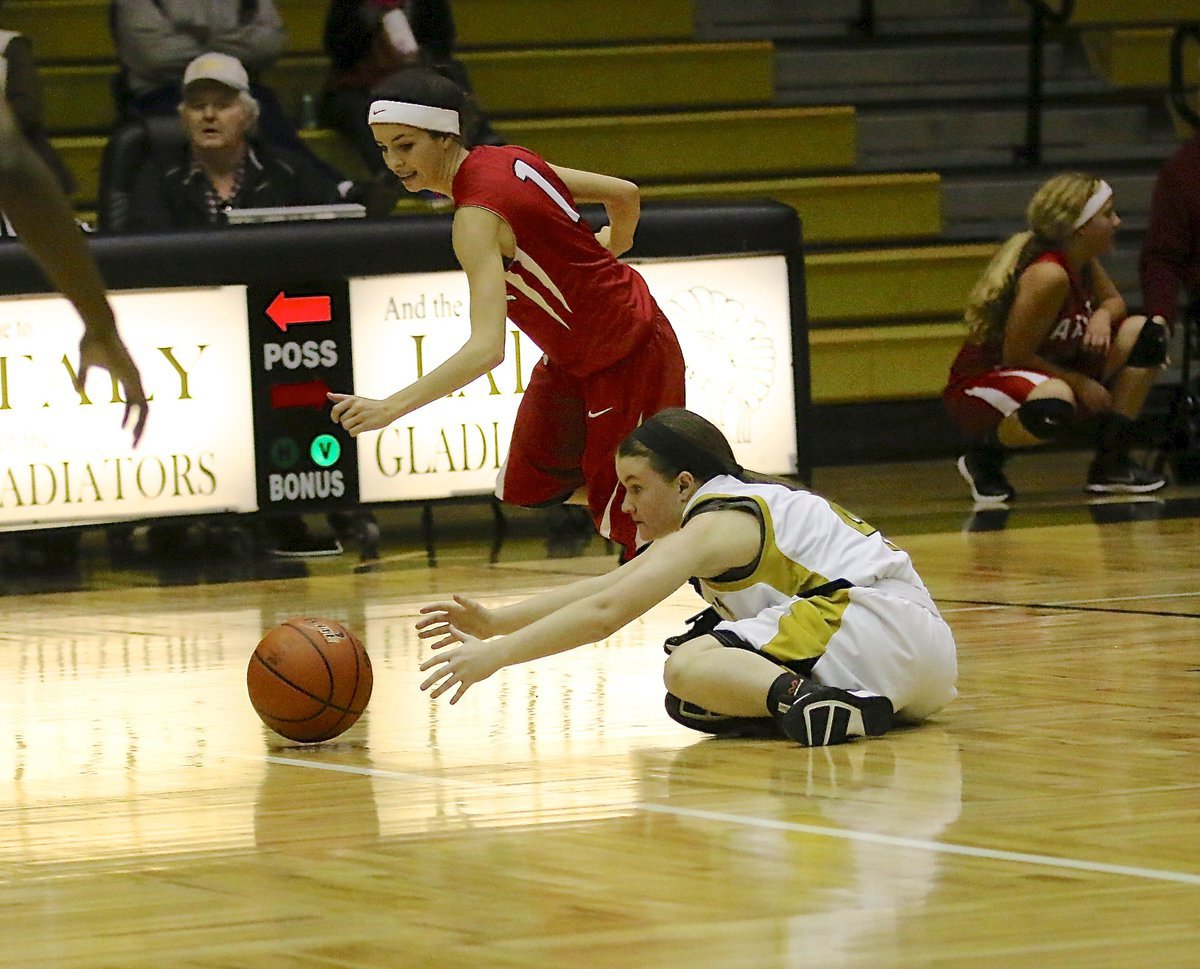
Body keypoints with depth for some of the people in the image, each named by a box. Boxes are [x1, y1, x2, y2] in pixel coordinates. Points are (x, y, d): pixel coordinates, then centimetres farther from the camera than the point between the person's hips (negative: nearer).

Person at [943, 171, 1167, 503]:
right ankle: (983, 456, -10)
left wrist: (1102, 316, -9)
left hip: (1047, 373, 9)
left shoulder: (1084, 263, 0)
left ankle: (1112, 462, 8)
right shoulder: (1048, 275, -27)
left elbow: (1113, 301, 17)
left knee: (1146, 335, 2)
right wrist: (1081, 383, -15)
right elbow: (1016, 354, -24)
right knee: (1055, 406, -44)